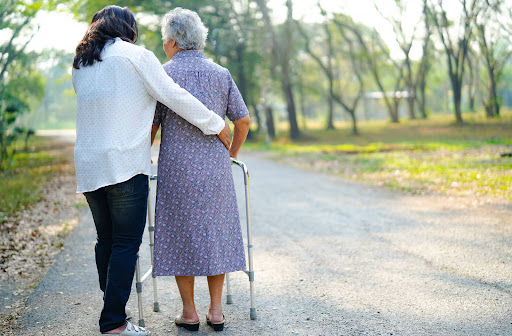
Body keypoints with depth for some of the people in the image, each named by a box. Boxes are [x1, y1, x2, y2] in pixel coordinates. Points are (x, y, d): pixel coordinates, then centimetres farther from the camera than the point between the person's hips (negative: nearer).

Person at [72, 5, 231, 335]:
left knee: (106, 240, 13)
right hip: (124, 163, -7)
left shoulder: (81, 65, 18)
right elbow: (175, 97, -5)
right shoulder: (135, 55, -2)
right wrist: (216, 124, 6)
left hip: (88, 165, 7)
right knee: (126, 243, -4)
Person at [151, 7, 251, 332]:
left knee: (180, 235, 7)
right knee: (215, 232, 11)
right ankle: (216, 311, 13)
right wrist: (232, 154, 23)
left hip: (177, 168, -2)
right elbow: (243, 120, 7)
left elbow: (151, 126, -1)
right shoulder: (221, 74, 6)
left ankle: (189, 313, 11)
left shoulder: (163, 74, -2)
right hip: (215, 168, 3)